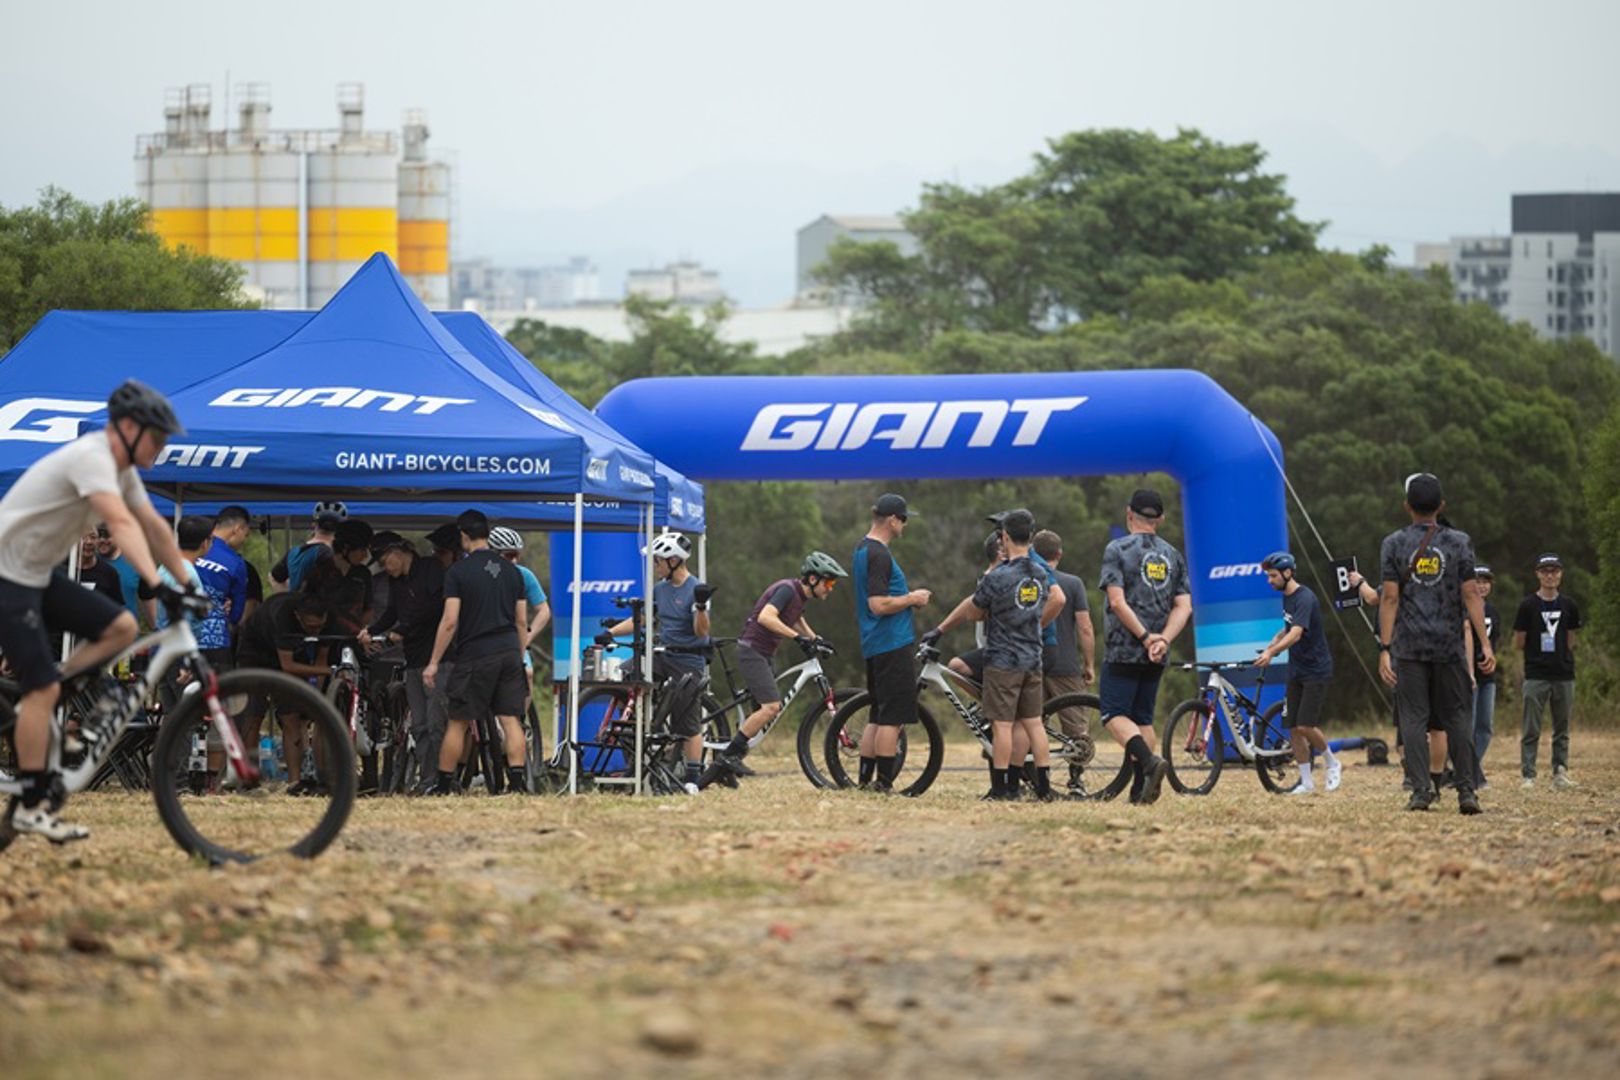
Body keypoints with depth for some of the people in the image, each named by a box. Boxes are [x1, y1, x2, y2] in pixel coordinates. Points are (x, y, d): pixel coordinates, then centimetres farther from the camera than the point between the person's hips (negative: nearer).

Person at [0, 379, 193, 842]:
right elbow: (122, 524, -37)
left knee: (120, 627, -3)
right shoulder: (92, 457, -23)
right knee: (43, 688, -13)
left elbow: (154, 527, 14)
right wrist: (157, 584, -47)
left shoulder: (122, 468, 8)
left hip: (41, 573, 10)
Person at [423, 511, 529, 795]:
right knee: (510, 719, 3)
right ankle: (518, 781, -5)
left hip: (475, 654, -5)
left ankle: (444, 784, 8)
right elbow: (522, 621, 12)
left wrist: (433, 662, -5)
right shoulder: (511, 571, 10)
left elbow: (450, 621, -11)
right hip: (509, 653, 5)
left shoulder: (458, 572, -6)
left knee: (458, 722, 3)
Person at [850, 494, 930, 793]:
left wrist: (908, 599, 15)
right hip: (892, 644, -10)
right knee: (892, 718, -7)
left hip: (874, 645, 10)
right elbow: (879, 605, -23)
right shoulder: (879, 555, -17)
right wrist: (911, 599, -10)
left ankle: (865, 779, 15)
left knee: (878, 716, 14)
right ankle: (884, 783, -6)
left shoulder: (863, 549, 15)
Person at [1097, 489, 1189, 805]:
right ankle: (1140, 789, 6)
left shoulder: (1117, 550, -5)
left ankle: (1150, 762, -27)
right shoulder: (1173, 556, 11)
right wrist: (1163, 640, -8)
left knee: (1114, 714, -4)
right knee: (1143, 717, 11)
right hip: (1157, 658, 6)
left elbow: (1117, 602, -15)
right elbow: (1184, 607, 2)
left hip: (1123, 649, -6)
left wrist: (1145, 637, -13)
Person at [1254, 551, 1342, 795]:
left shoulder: (1305, 598, -19)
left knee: (1305, 725, -14)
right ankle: (1306, 782, 9)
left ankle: (1332, 763, 10)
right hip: (1296, 670, 8)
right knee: (1293, 728, 3)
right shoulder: (1286, 597, 9)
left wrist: (1272, 652, -45)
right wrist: (1270, 646, 5)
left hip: (1316, 669, -8)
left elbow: (1296, 633, -32)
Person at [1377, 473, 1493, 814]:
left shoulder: (1393, 544, 0)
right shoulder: (1458, 543, 2)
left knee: (1414, 719, 1)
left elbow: (1390, 598, -4)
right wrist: (1485, 644, -3)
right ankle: (1466, 792, 1)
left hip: (1409, 648, -1)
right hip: (1449, 646, 1)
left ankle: (1421, 789, -7)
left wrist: (1385, 648, -5)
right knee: (1455, 718, 6)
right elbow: (1470, 595, -3)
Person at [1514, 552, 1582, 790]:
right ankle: (1527, 775, -1)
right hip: (1536, 676, -3)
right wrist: (1537, 652, 5)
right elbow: (1518, 643, 1)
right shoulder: (1529, 606, -2)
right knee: (1531, 730, -3)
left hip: (1564, 675, 3)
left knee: (1562, 730, 7)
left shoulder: (1568, 606, 8)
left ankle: (1560, 773, 13)